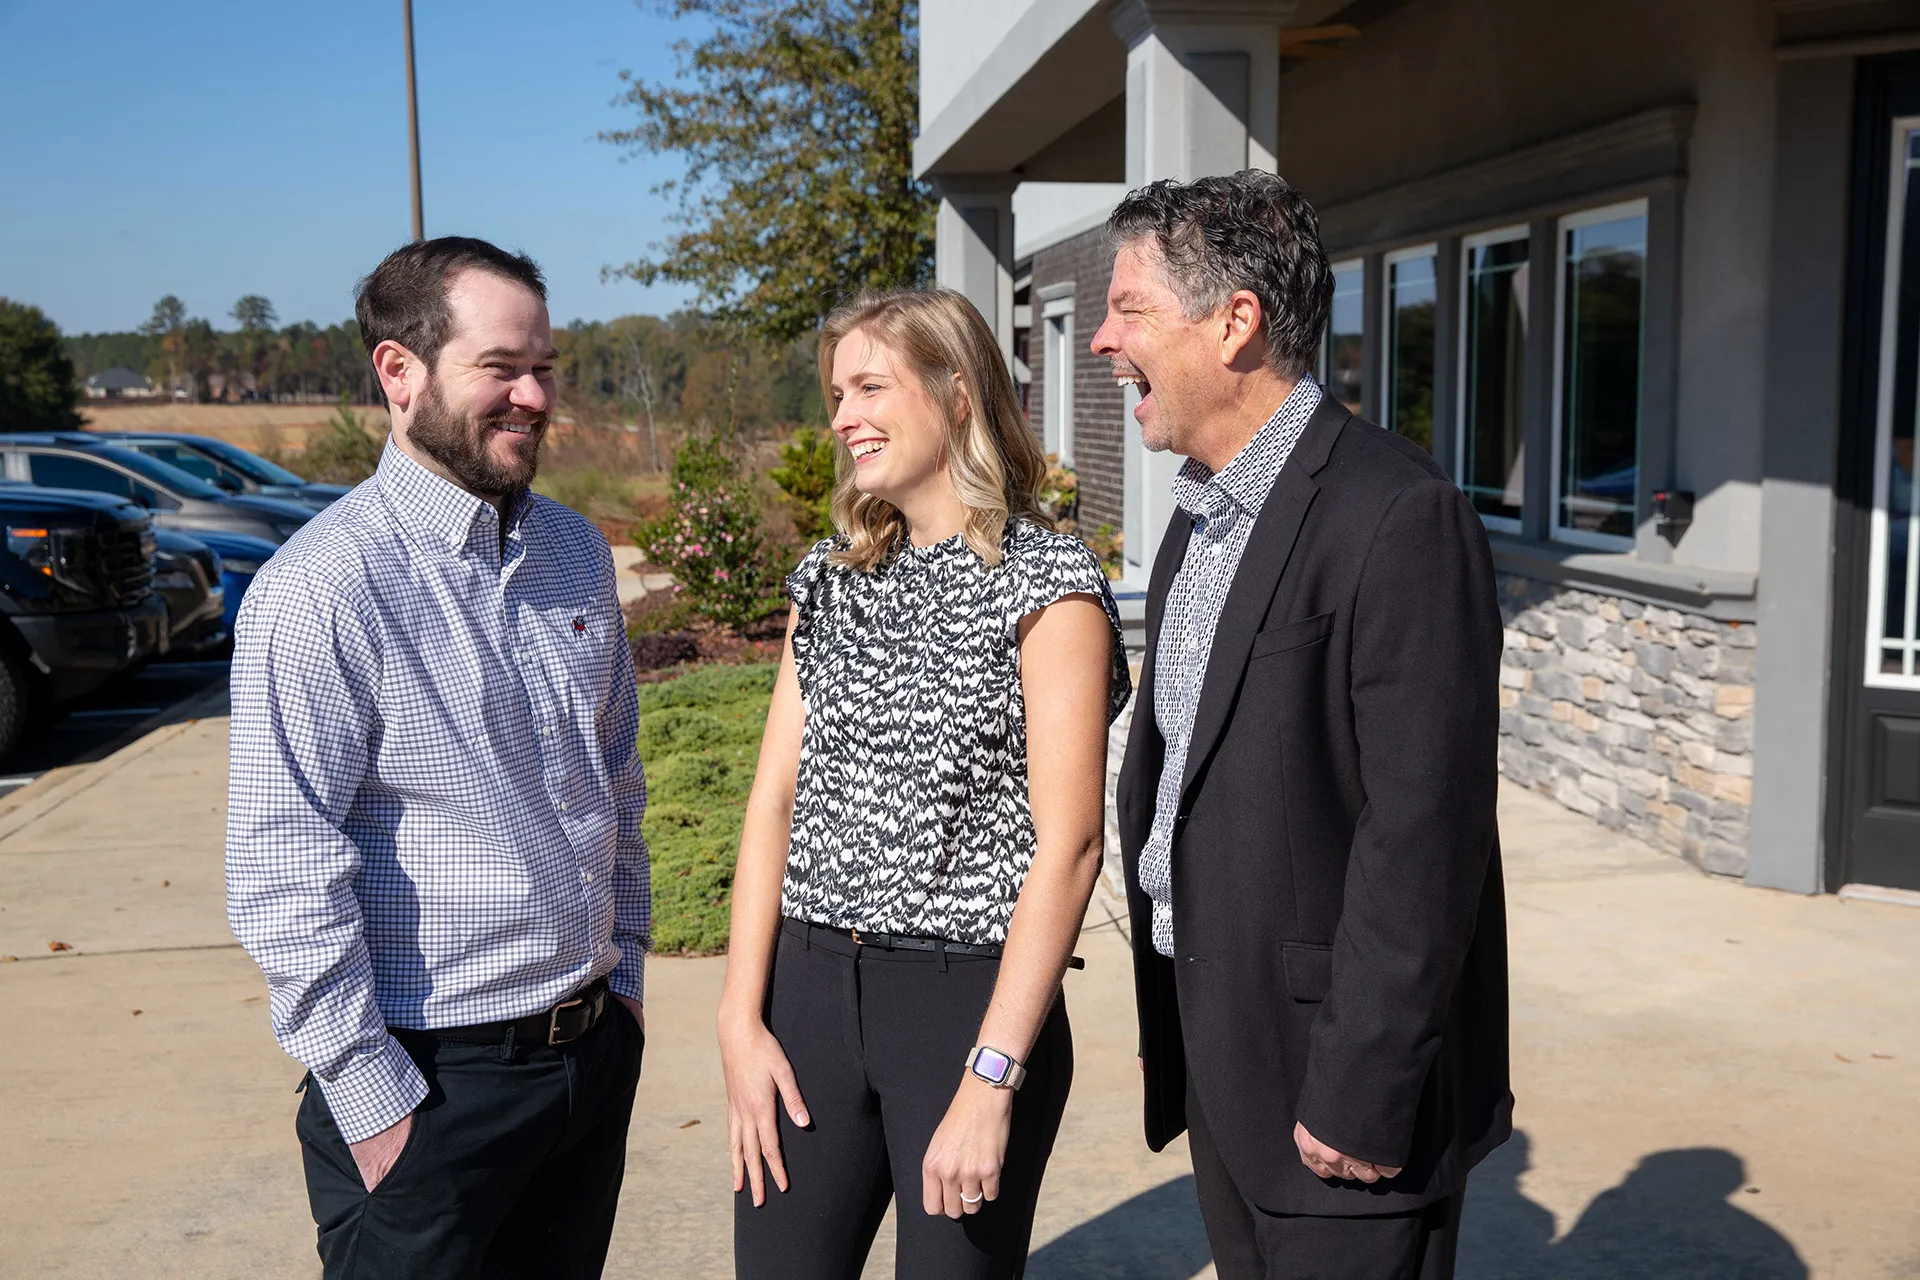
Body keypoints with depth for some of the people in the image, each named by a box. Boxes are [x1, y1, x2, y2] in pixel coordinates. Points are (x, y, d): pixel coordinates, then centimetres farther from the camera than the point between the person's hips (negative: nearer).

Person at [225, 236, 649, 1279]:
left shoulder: (577, 552, 6)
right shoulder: (322, 588, -17)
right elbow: (281, 880, -18)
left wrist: (622, 973, 15)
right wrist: (375, 1106, -15)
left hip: (593, 1053, 7)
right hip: (431, 1082, -6)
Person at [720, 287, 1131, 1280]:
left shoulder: (1048, 583, -8)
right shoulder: (828, 579, 8)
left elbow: (1068, 845, -13)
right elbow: (774, 804, 7)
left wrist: (989, 1082, -16)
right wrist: (742, 1022, -1)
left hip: (972, 1001, -4)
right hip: (809, 985, 5)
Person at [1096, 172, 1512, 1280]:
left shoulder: (1400, 516, -19)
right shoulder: (1203, 513, 10)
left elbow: (1422, 835, -22)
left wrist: (1362, 1096, -20)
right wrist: (1172, 1022, 15)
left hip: (1336, 1074, -8)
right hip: (1223, 1063, 8)